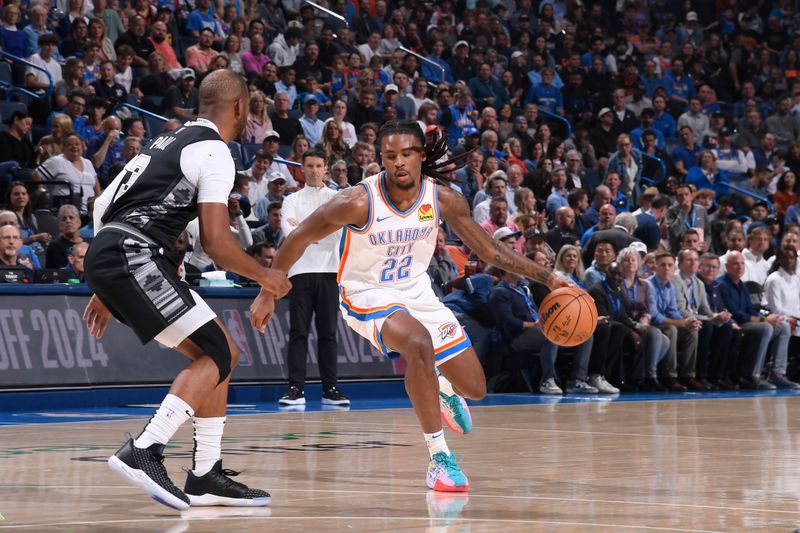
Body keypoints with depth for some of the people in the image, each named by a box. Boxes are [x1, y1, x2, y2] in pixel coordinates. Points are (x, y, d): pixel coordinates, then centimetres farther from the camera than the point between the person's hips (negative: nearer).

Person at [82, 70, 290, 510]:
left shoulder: (168, 141, 24)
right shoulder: (214, 152, -4)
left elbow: (104, 206, 25)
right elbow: (216, 243, -11)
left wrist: (106, 291, 29)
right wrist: (266, 277, 7)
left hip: (105, 252, 9)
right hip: (131, 257, -9)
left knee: (221, 352, 13)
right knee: (216, 354, -9)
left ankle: (205, 477, 11)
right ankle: (143, 452, -20)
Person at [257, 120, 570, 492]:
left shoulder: (444, 200, -13)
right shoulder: (359, 202, -25)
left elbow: (488, 250, -1)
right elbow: (300, 238, -14)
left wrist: (546, 278, -8)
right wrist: (268, 294, -11)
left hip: (416, 291, 5)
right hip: (369, 295, -5)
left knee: (474, 388, 6)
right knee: (420, 344, -37)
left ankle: (443, 390, 48)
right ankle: (439, 458, -26)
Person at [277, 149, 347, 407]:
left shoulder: (337, 198, 10)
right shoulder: (292, 200, 11)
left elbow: (339, 229, -5)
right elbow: (289, 231, -6)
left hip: (328, 271, 0)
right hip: (300, 271, 0)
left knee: (328, 332, 1)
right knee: (298, 332, -4)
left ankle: (330, 389, 3)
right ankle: (296, 388, -6)